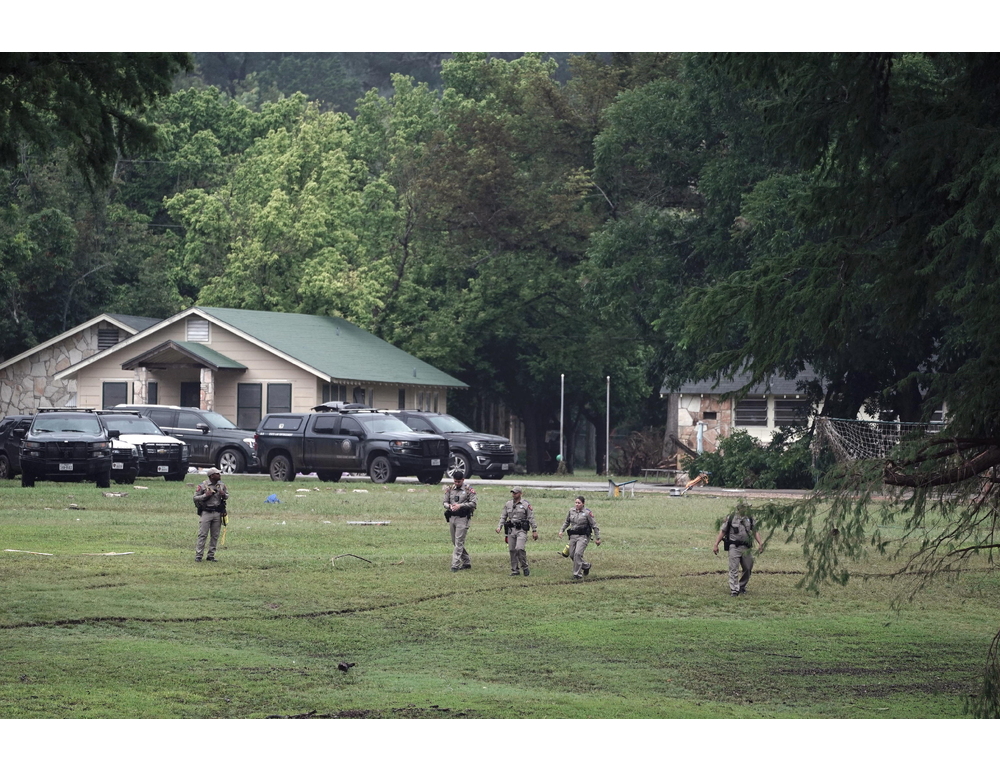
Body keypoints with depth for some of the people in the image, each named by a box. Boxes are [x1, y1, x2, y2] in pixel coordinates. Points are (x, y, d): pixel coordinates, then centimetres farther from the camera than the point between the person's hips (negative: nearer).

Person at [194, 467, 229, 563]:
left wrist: (224, 495, -5)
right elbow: (195, 497, -4)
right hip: (206, 512, -5)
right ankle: (198, 555, -3)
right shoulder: (203, 486, -6)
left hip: (217, 513, 5)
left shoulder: (221, 485, 7)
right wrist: (205, 495, -19)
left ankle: (211, 555, 14)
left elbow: (227, 496, 18)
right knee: (202, 535, -6)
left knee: (215, 536, 7)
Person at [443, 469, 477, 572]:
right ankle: (466, 562, 24)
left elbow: (473, 503, -8)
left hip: (462, 518, -6)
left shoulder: (469, 490, -3)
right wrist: (450, 506, -12)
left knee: (459, 542, -12)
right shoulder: (449, 489, 10)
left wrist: (460, 505, -19)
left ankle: (455, 565, -14)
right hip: (452, 517, 6)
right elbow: (445, 502, 11)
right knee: (455, 542, 12)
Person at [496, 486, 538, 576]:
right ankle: (515, 570, 12)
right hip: (511, 530, 5)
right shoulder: (508, 504, 13)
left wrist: (534, 531, -3)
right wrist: (499, 526, 0)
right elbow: (503, 517, 15)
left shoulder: (526, 505, 1)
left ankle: (525, 567, -4)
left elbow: (531, 518, 0)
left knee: (519, 548, -20)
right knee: (512, 550, 3)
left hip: (521, 530, -5)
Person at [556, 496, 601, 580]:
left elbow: (594, 526, -4)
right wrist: (561, 530, 12)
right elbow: (567, 522, 23)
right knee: (572, 555, 6)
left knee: (578, 553, -19)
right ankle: (586, 565, 32)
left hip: (583, 536, -6)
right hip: (573, 536, 6)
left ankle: (577, 575, -12)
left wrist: (597, 538, -3)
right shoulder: (571, 511, 7)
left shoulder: (587, 512, -8)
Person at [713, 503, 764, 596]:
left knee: (748, 569, 8)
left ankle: (742, 586, 27)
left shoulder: (750, 519, 9)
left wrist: (760, 543, 1)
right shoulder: (731, 518, -3)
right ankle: (734, 590, -8)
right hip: (734, 547, -4)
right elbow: (722, 532, 1)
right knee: (734, 569, -8)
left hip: (747, 548, 4)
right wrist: (716, 545, -2)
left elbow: (755, 532, 14)